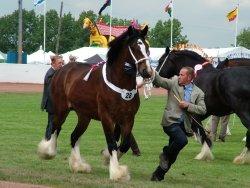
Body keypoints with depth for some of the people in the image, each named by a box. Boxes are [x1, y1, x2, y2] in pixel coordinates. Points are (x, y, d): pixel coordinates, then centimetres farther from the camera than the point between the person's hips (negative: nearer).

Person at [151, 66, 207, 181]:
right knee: (182, 140, -30)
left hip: (183, 125, 4)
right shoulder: (174, 83, 6)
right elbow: (159, 81, -3)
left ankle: (158, 175, 21)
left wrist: (188, 105, -12)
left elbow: (203, 110, -1)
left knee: (173, 155, 7)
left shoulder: (198, 93, 7)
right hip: (171, 121, -4)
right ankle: (166, 154, -4)